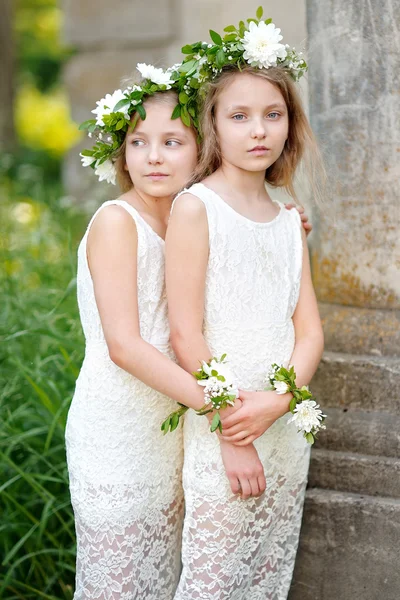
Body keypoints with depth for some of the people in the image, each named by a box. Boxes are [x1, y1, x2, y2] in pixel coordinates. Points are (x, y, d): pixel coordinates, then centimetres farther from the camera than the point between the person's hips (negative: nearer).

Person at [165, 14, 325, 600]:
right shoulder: (195, 207, -7)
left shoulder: (289, 221, 11)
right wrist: (231, 433, -13)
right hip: (219, 430, -6)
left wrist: (277, 401, -12)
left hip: (287, 427, 6)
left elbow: (310, 331, 7)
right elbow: (186, 334, -11)